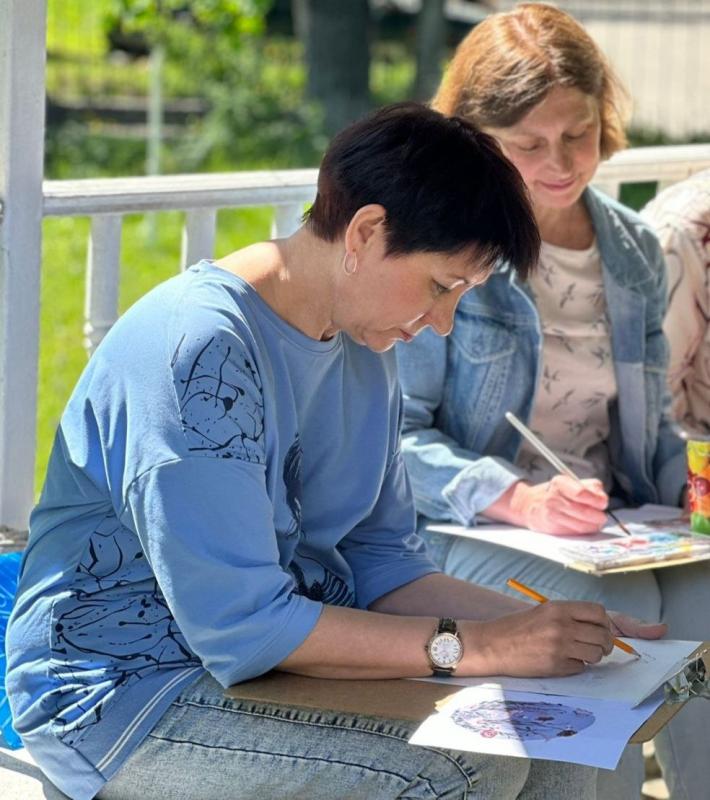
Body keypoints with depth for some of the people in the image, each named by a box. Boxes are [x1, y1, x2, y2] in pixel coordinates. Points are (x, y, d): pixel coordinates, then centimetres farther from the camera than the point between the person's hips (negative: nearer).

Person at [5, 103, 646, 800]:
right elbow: (239, 624, -26)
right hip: (128, 700, -9)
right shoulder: (194, 348, -23)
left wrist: (549, 631, -5)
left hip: (288, 657, 9)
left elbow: (379, 560, 10)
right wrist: (475, 645, -24)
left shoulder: (363, 350, 8)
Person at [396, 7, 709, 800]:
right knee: (620, 612, -32)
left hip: (612, 522, 5)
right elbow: (396, 434, -9)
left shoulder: (636, 250, 14)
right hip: (467, 528, -5)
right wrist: (517, 499, -24)